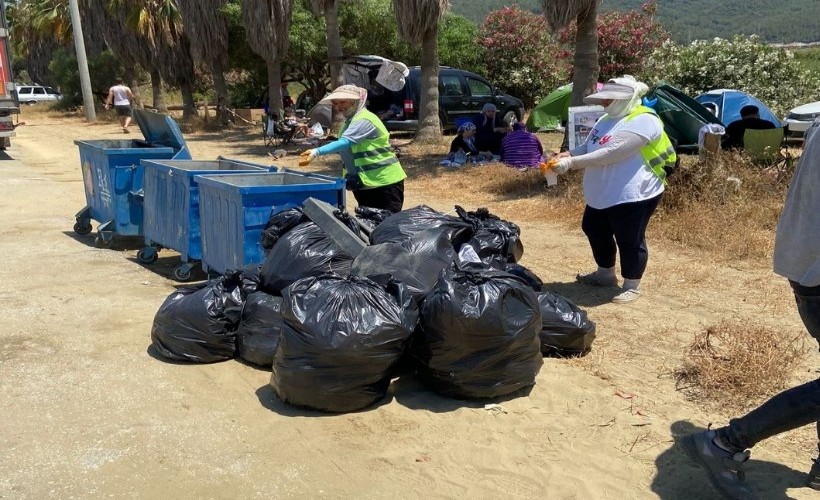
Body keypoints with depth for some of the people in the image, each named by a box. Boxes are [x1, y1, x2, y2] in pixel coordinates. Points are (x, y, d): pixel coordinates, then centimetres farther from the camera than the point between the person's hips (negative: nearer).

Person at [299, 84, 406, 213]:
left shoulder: (364, 120, -20)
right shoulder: (350, 121, 12)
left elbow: (344, 142, -34)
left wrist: (317, 152, -43)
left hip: (385, 182, -10)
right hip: (364, 183, 10)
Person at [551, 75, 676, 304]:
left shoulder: (642, 121, -20)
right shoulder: (606, 119, 11)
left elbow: (611, 153, -29)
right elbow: (587, 148, 15)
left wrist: (571, 163, -31)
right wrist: (566, 155, -7)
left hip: (632, 195, -10)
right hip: (600, 195, 10)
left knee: (630, 241, 2)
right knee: (595, 232, 20)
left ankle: (632, 286, 18)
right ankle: (605, 273, 40)